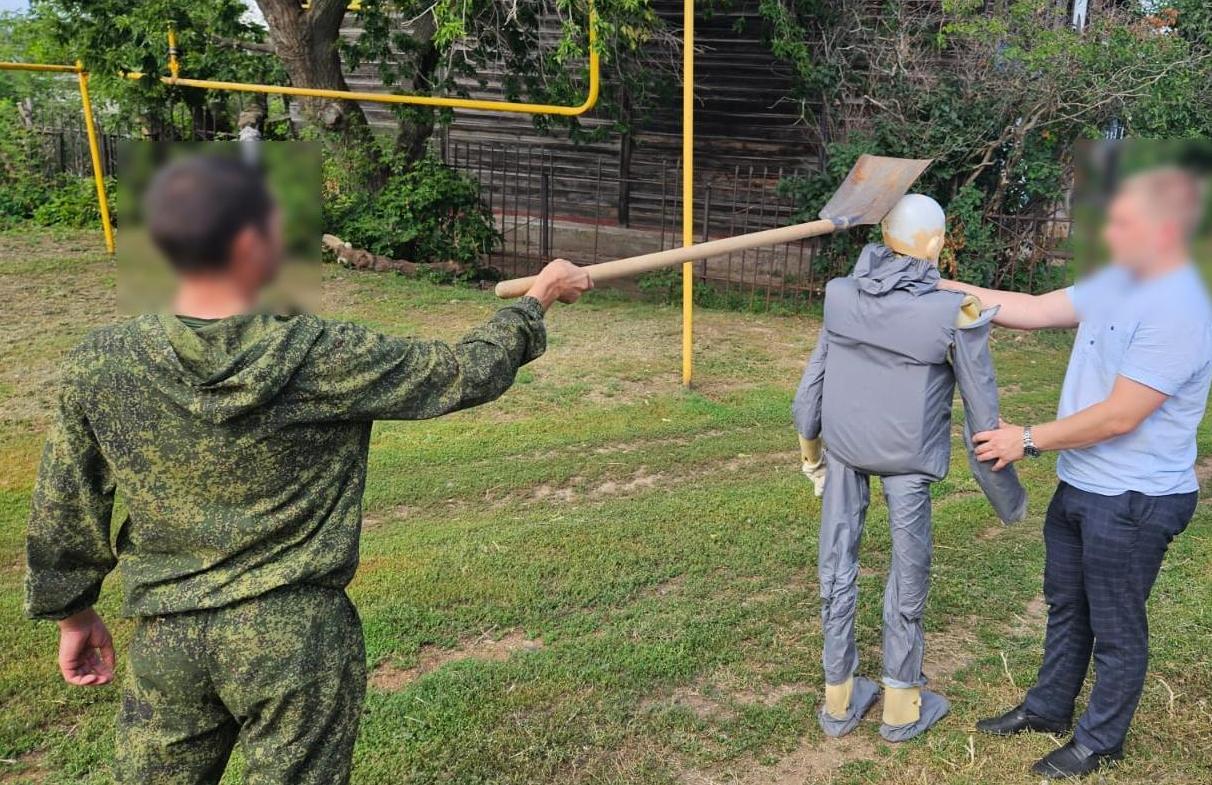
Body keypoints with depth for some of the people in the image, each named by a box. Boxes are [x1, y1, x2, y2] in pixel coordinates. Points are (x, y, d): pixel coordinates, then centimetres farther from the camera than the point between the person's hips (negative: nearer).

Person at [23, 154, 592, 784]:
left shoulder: (97, 365, -7)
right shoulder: (326, 359, -16)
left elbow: (62, 512, 4)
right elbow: (469, 372, -4)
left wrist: (74, 614, 20)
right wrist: (538, 299, 13)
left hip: (164, 640, 3)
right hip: (298, 637, -3)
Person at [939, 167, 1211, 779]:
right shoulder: (1117, 282, 1)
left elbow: (1119, 415, -26)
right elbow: (1034, 310, 7)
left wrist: (1029, 440, -17)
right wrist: (944, 287, 2)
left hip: (1133, 502, -9)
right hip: (1079, 487, 9)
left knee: (1116, 629, 11)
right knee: (1066, 606, 24)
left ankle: (1100, 741, 30)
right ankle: (1048, 708, 43)